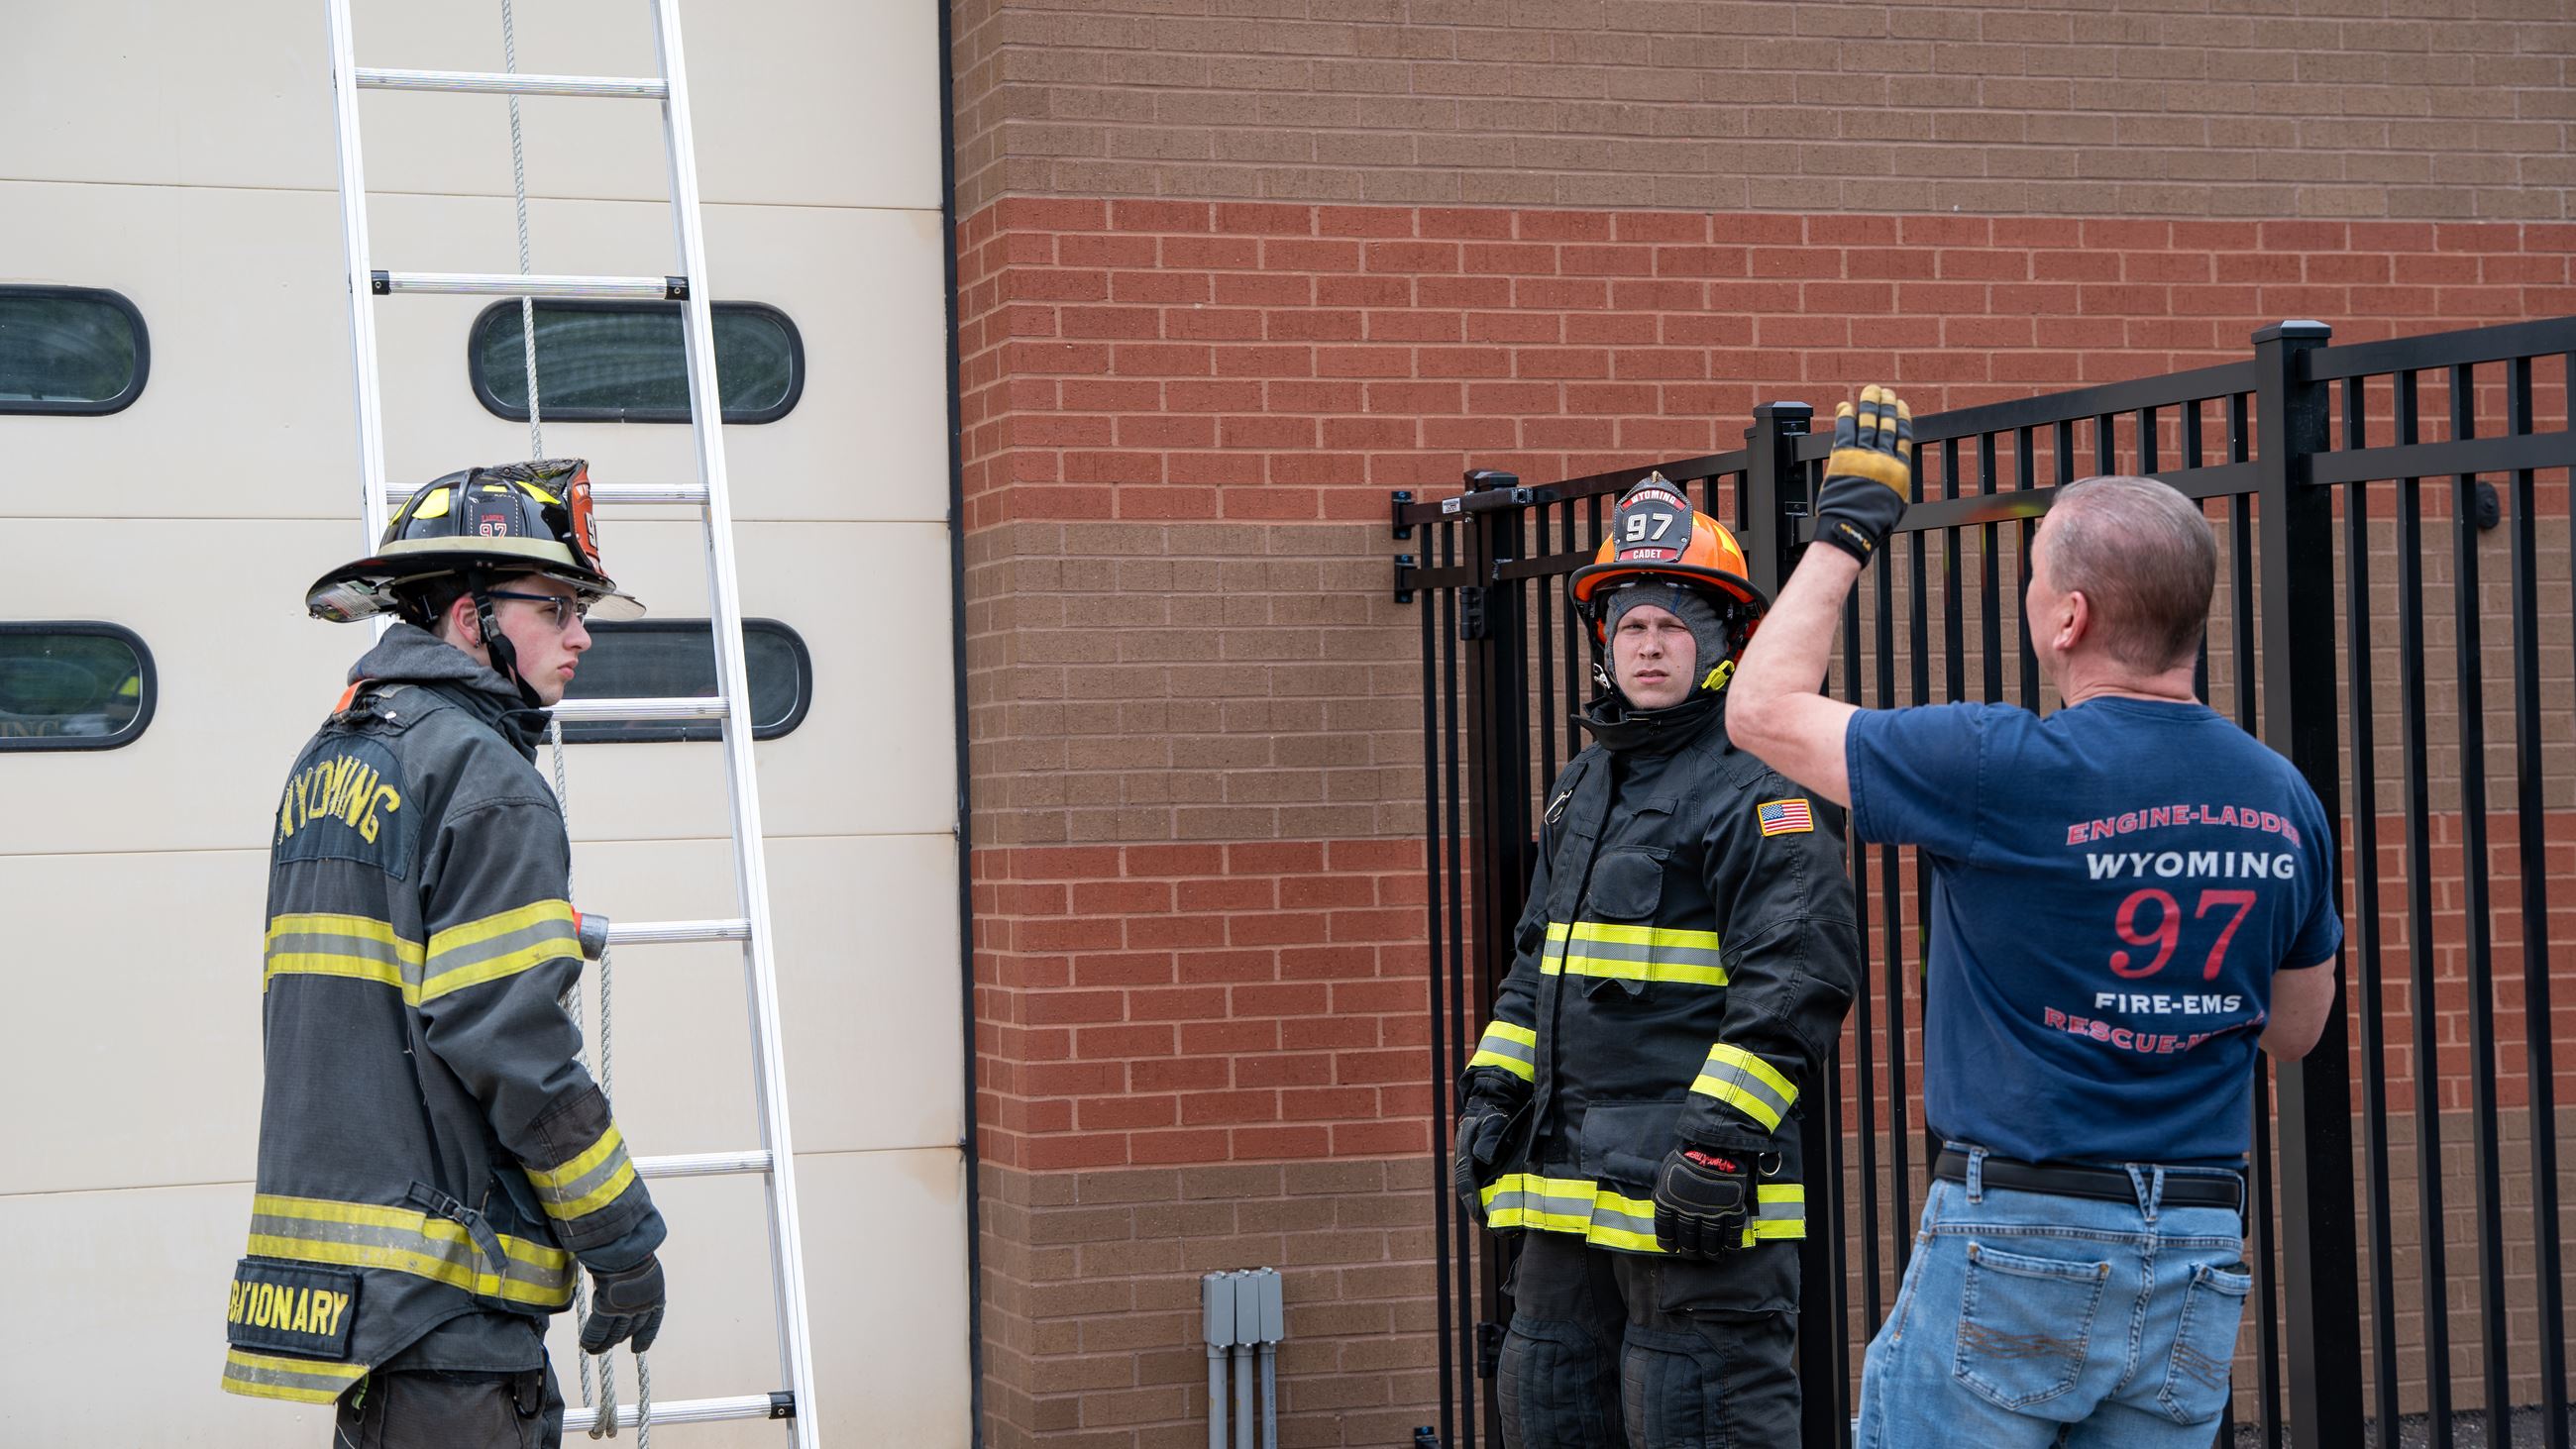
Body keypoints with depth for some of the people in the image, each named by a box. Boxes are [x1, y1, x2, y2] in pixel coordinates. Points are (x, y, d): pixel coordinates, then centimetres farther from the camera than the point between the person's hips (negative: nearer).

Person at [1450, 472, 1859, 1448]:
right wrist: (1492, 1095, 16)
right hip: (1571, 1173, 9)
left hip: (1696, 1186, -9)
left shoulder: (1761, 790, -9)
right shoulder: (1583, 787, 18)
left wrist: (1722, 1142, -23)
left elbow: (1795, 983, -17)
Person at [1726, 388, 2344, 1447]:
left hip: (2017, 1244, -5)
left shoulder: (2009, 772, -15)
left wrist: (1845, 528, 7)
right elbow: (2295, 1030, 16)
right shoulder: (2284, 801, 2)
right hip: (2199, 1260, 6)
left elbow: (1764, 709, -3)